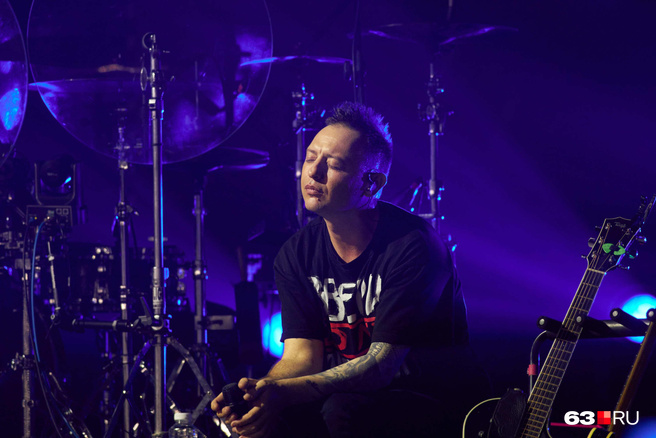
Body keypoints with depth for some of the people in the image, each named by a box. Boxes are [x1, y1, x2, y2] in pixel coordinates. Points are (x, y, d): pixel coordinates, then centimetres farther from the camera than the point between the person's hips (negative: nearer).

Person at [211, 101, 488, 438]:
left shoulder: (411, 246, -20)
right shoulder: (296, 254, 0)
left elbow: (383, 362, -24)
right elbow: (302, 353, -4)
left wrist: (286, 392, -38)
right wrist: (259, 390, -29)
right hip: (347, 392, 5)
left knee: (344, 410, -33)